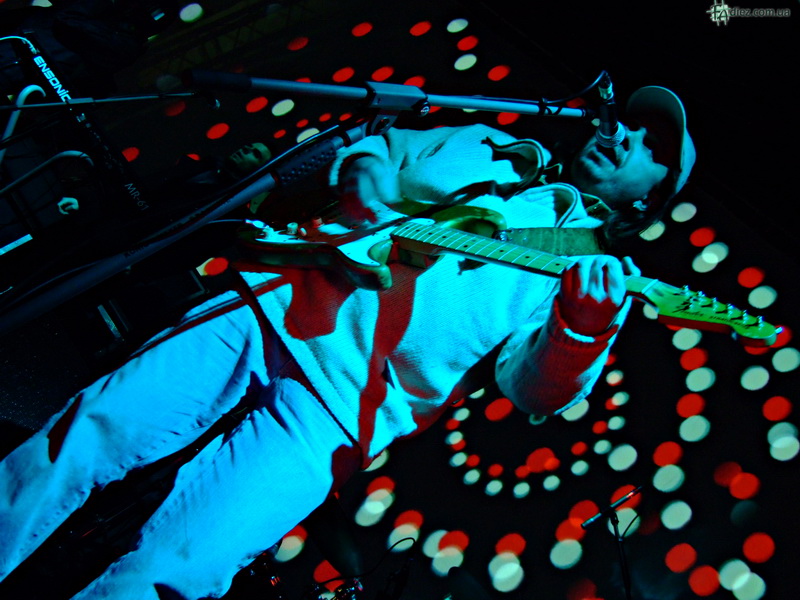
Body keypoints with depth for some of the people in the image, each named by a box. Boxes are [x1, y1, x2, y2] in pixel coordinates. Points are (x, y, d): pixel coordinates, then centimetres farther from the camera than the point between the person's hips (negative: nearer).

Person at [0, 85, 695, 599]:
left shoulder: (590, 265, 5)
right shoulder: (485, 148, 18)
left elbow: (531, 388, -8)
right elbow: (370, 148, 24)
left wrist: (583, 330, -29)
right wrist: (363, 172, 0)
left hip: (339, 401, -4)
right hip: (277, 304, 4)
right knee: (90, 430, -7)